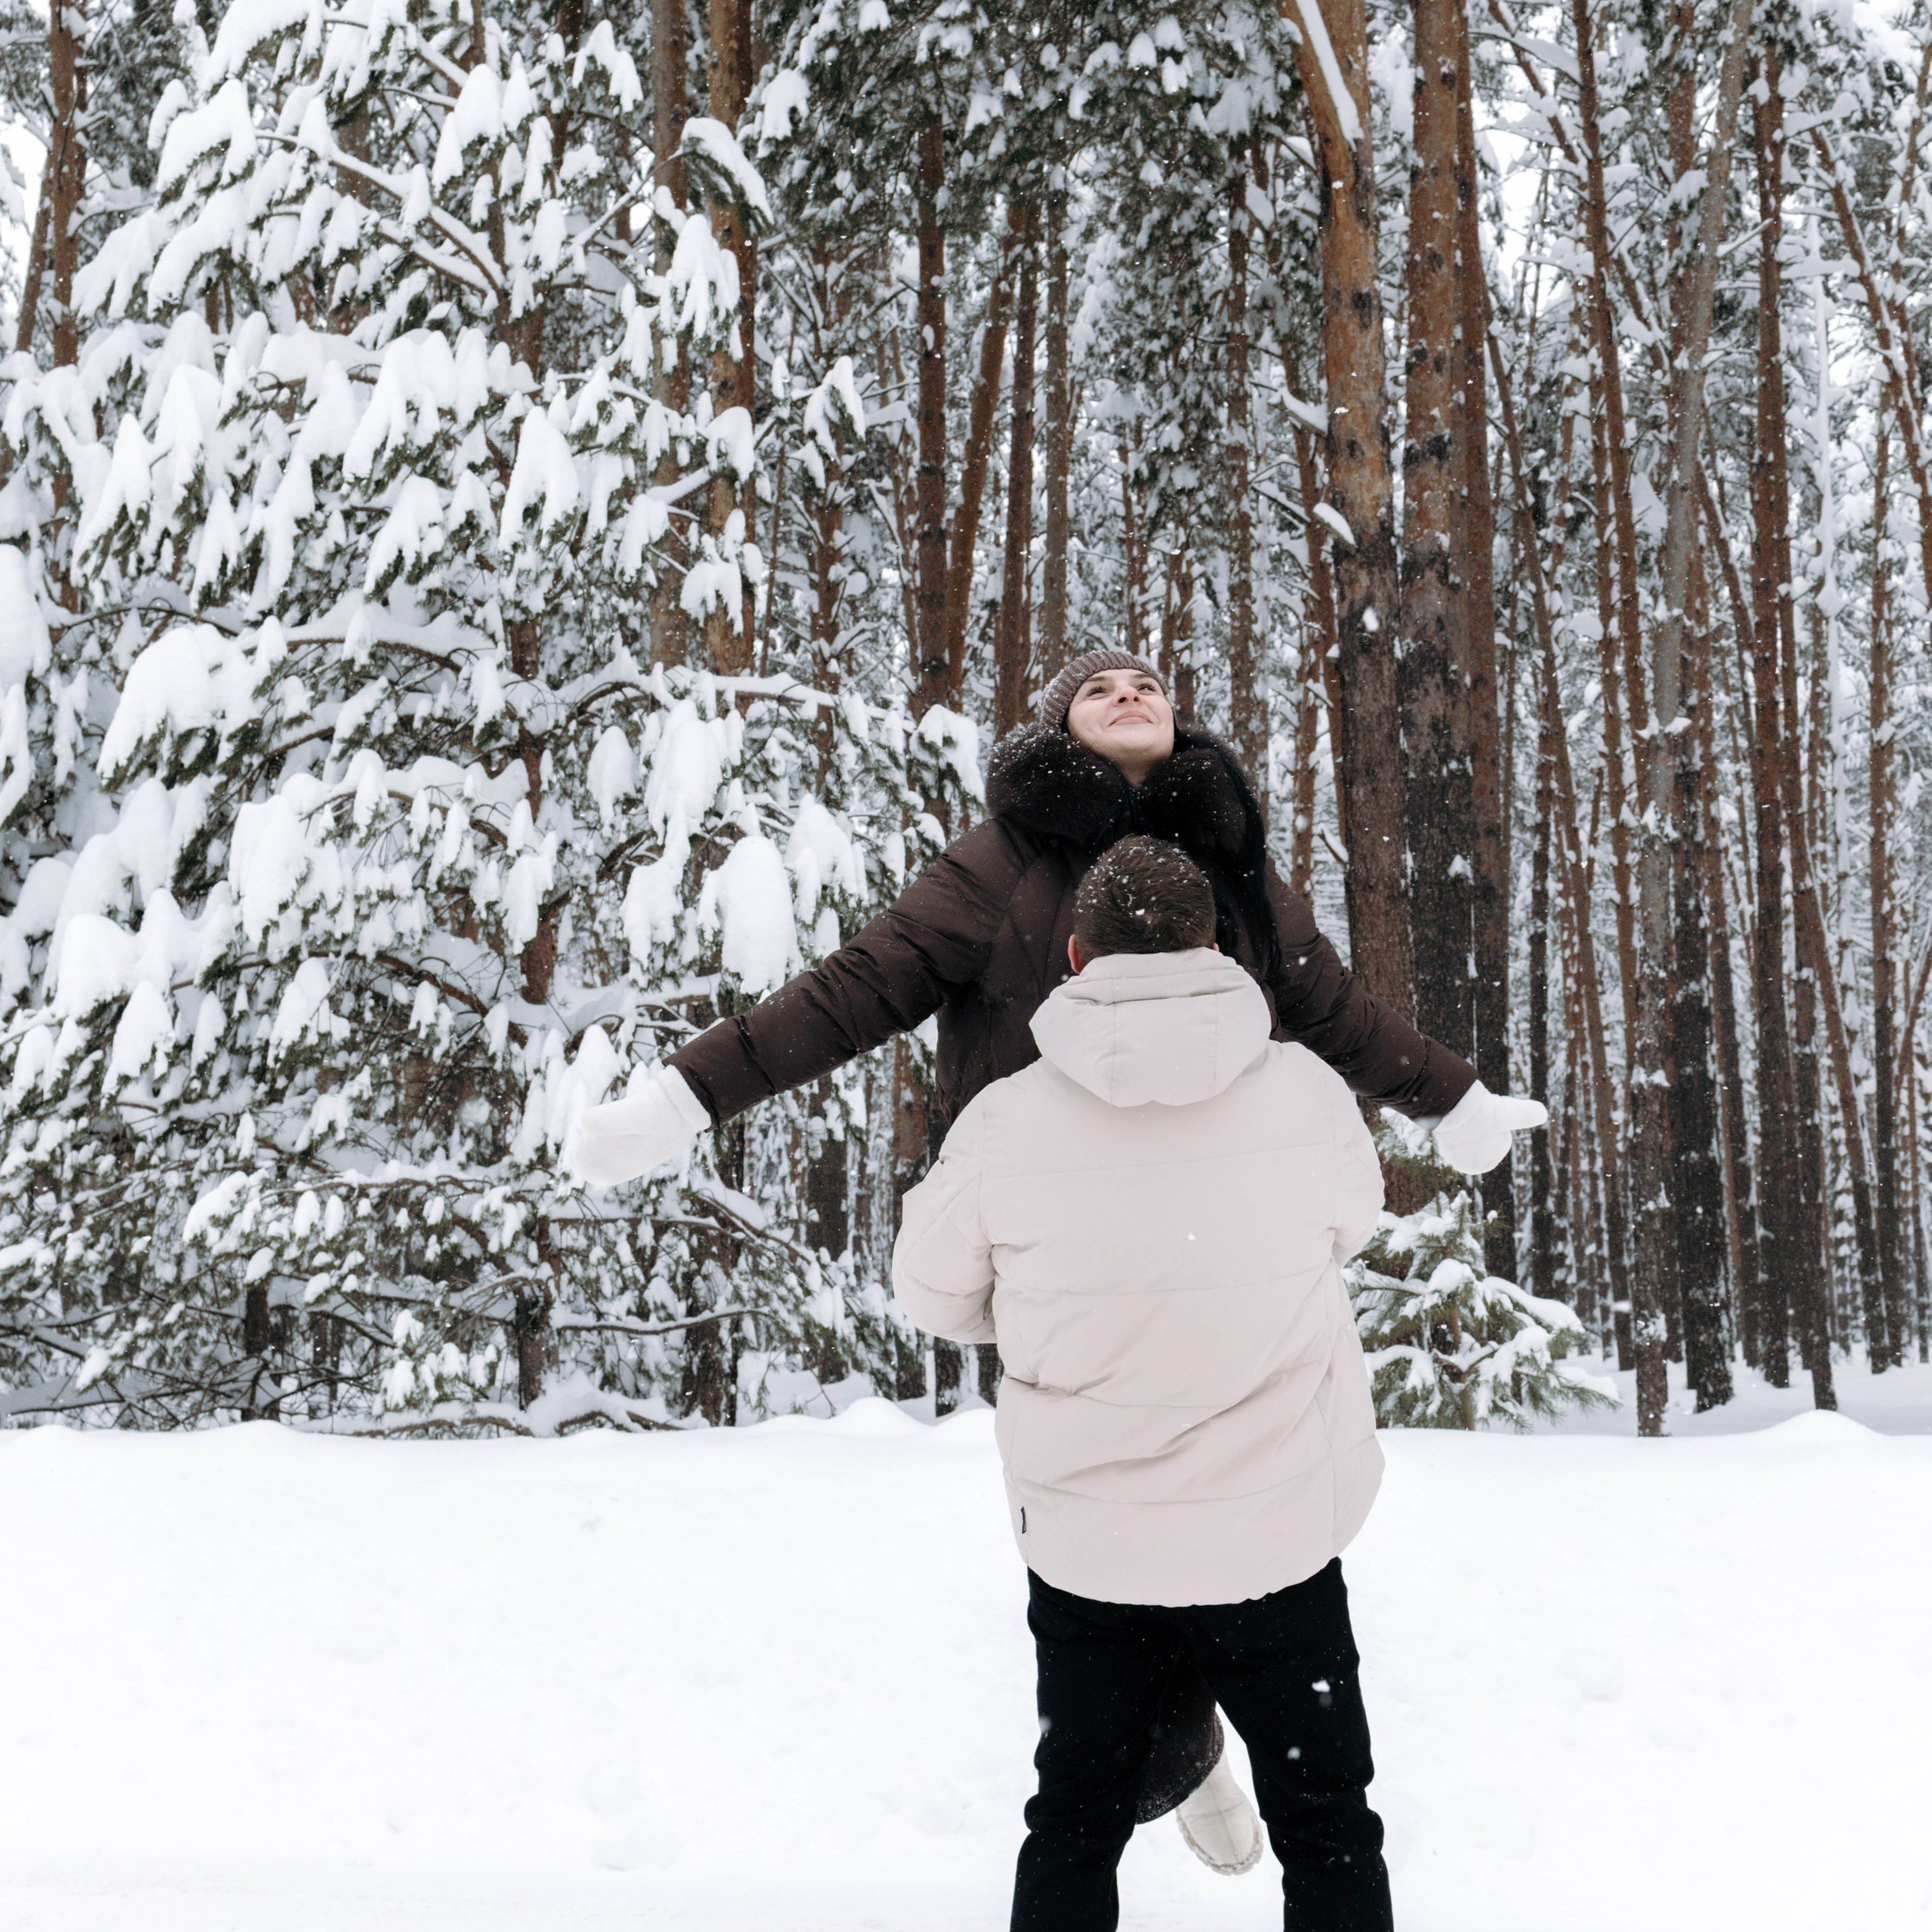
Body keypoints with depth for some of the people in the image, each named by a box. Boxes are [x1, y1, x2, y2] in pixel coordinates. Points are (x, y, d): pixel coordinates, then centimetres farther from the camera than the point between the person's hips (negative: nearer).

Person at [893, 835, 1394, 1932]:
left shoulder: (1008, 1121, -13)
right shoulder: (1309, 1094, -12)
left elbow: (934, 1292, 2)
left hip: (1085, 1547, 1)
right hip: (1280, 1538, 0)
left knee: (1076, 1823, 19)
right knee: (1325, 1823, 17)